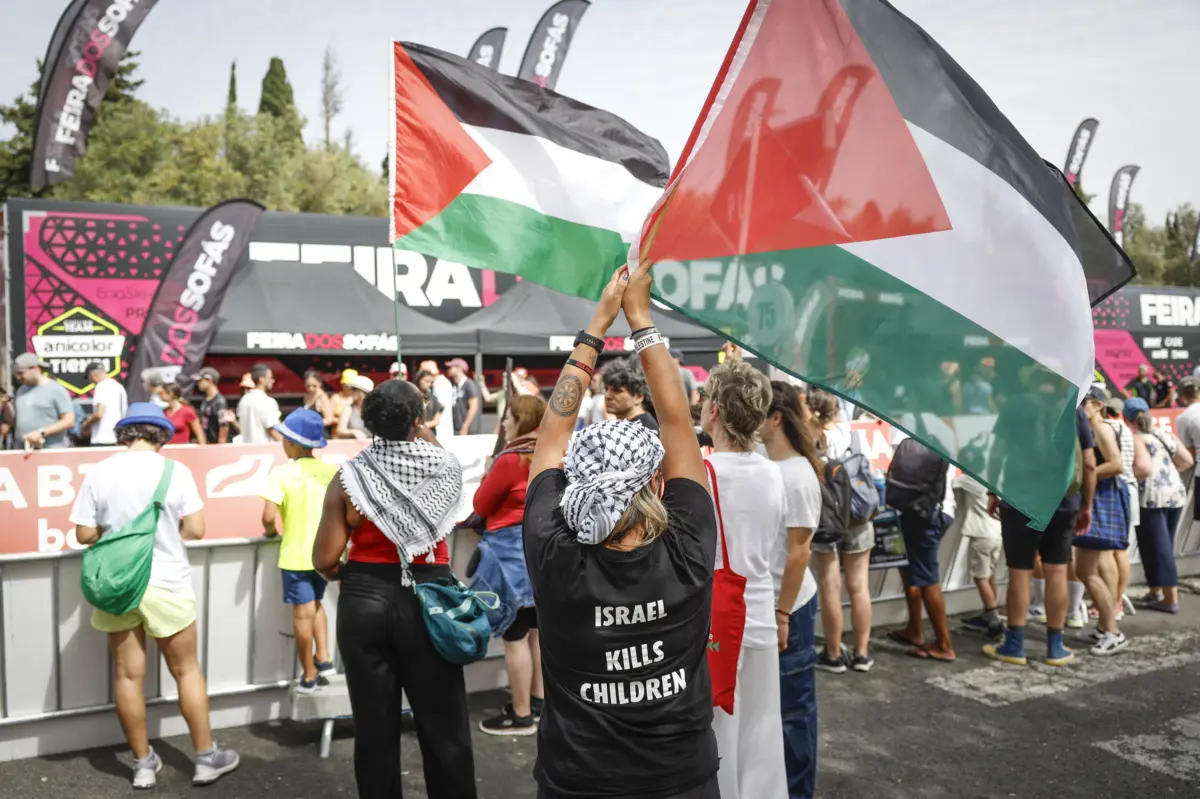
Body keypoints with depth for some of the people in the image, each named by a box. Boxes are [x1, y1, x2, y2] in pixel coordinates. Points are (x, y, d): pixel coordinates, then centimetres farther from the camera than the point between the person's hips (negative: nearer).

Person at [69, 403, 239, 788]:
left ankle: (143, 763, 23)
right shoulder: (175, 470, -10)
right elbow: (195, 530, -11)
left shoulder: (97, 473, -3)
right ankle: (207, 758, 18)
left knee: (127, 675, 11)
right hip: (165, 583, -2)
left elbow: (85, 534, -2)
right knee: (186, 670, 10)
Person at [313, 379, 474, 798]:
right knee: (443, 725, 11)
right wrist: (425, 436, 21)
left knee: (374, 724, 13)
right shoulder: (445, 467, -5)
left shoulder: (351, 475, -6)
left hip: (365, 602, 1)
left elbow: (325, 560, -4)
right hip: (428, 599, 0)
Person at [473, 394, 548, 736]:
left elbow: (480, 506, -7)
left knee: (514, 635, -1)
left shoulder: (510, 460, -16)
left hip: (512, 551, -9)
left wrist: (489, 473, 7)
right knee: (536, 629, 18)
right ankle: (538, 700, 28)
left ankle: (521, 715, 5)